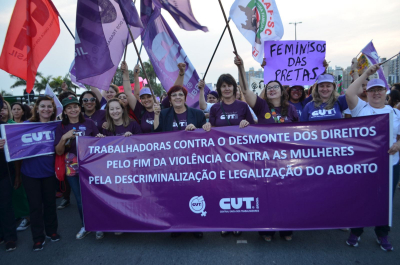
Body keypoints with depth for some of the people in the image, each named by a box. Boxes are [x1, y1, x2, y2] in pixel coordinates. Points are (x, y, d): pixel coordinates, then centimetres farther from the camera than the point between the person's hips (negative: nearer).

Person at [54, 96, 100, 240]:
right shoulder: (61, 127, 1)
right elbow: (59, 152, -2)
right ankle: (85, 226, 34)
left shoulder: (89, 123, -3)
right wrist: (64, 138, -18)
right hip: (72, 169, 2)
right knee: (80, 200, 13)